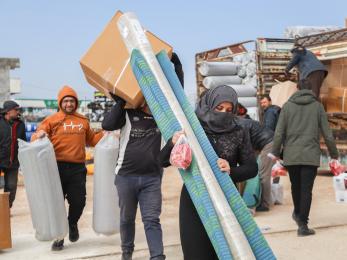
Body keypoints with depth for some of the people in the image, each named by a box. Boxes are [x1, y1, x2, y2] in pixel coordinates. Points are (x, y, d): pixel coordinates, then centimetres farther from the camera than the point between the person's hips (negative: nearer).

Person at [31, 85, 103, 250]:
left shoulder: (83, 121, 13)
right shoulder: (51, 120, 2)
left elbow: (91, 139, 25)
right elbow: (36, 138, -2)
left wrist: (105, 135, 11)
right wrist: (39, 135, -23)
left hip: (78, 168, 3)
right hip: (57, 167, -2)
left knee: (78, 201, 6)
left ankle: (72, 223, 38)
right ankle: (59, 237, 16)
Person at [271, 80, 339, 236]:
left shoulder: (287, 106, 1)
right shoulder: (318, 106, 1)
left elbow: (279, 133, -3)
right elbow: (327, 134, 1)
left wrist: (275, 153, 8)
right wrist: (334, 153, 14)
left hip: (291, 156, 2)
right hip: (311, 155, -1)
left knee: (295, 186, 20)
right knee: (306, 190, 1)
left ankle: (297, 213, 40)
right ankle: (302, 224, -4)